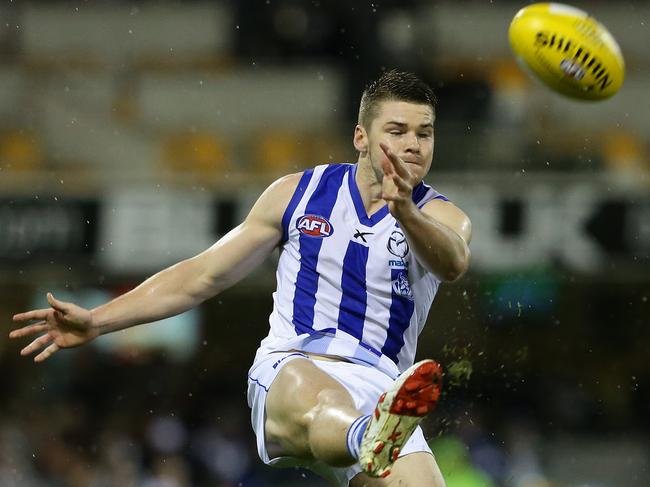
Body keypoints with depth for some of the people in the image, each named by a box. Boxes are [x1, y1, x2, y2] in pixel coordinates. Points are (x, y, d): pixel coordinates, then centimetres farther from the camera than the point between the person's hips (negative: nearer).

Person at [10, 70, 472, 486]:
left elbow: (453, 263, -19)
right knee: (321, 405, -39)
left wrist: (404, 212, -40)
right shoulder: (296, 194, 13)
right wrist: (96, 321, 14)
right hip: (289, 370, -1)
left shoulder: (441, 217, 7)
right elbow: (202, 275, 20)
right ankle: (372, 440, -74)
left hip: (377, 393, 1)